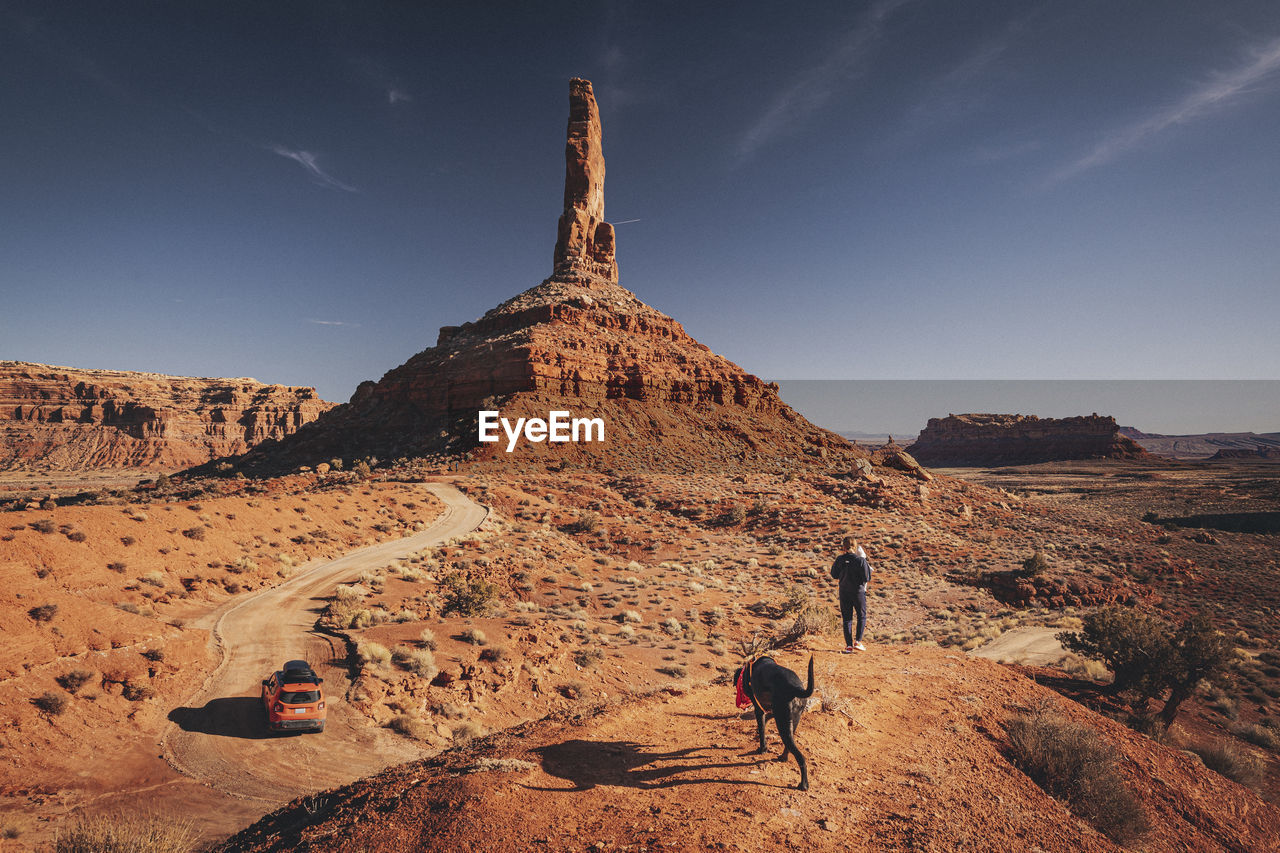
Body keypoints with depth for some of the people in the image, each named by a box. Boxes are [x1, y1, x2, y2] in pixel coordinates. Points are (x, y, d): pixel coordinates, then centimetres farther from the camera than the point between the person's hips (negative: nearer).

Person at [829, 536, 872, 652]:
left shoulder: (839, 560, -6)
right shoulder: (861, 560, -14)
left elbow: (834, 575, 4)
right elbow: (867, 578, -12)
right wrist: (867, 566, 2)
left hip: (844, 592, 2)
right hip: (858, 591, -2)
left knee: (847, 618, 9)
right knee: (862, 616, 16)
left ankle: (849, 645, 6)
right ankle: (858, 641, 6)